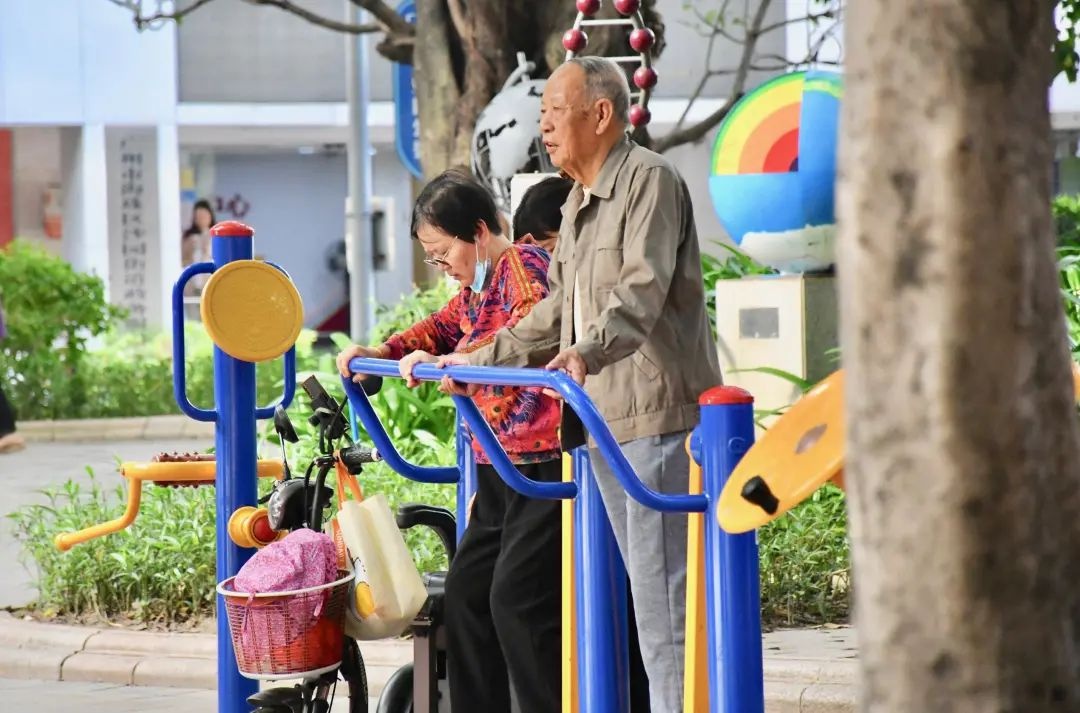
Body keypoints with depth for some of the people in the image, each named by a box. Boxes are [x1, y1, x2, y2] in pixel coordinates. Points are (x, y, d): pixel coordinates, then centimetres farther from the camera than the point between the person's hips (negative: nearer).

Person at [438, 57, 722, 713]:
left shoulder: (650, 179, -9)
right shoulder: (580, 203, 21)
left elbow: (643, 287, -26)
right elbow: (559, 312, 30)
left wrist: (590, 350, -42)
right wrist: (481, 361, 25)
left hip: (656, 415, -10)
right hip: (602, 420, 10)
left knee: (663, 589, -11)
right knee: (644, 590, 10)